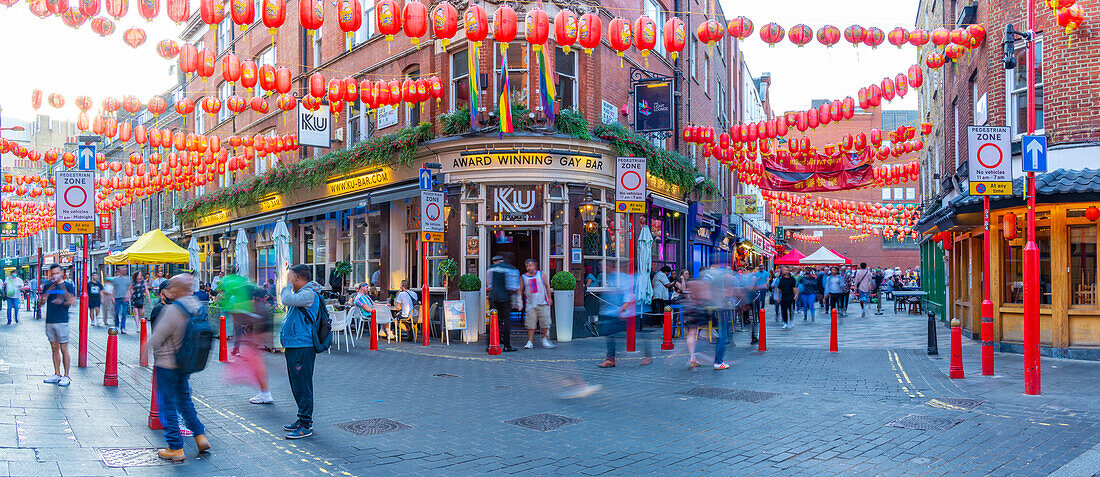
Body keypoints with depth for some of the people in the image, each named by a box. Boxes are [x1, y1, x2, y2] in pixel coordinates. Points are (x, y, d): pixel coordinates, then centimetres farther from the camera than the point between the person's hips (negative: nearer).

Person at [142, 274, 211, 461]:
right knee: (184, 399, 23)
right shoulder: (196, 306, 0)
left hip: (167, 364, -7)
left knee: (167, 404, 4)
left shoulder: (172, 309, -22)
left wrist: (145, 351, -3)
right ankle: (200, 435, 18)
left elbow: (157, 336, -17)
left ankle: (175, 448, 8)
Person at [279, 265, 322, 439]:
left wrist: (289, 284, -13)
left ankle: (305, 425, -4)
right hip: (294, 346, 11)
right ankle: (303, 420, 25)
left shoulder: (309, 294, -14)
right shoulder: (301, 294, 19)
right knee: (297, 386, 16)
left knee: (303, 386, -8)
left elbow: (287, 300, -26)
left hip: (303, 347, -11)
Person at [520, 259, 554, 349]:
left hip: (542, 303, 0)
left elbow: (547, 286, 12)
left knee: (545, 323, 1)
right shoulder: (523, 277, 4)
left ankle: (545, 339, 19)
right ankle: (530, 341, 5)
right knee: (530, 324, -3)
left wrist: (549, 298, 9)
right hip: (530, 304, 0)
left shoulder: (541, 274, 5)